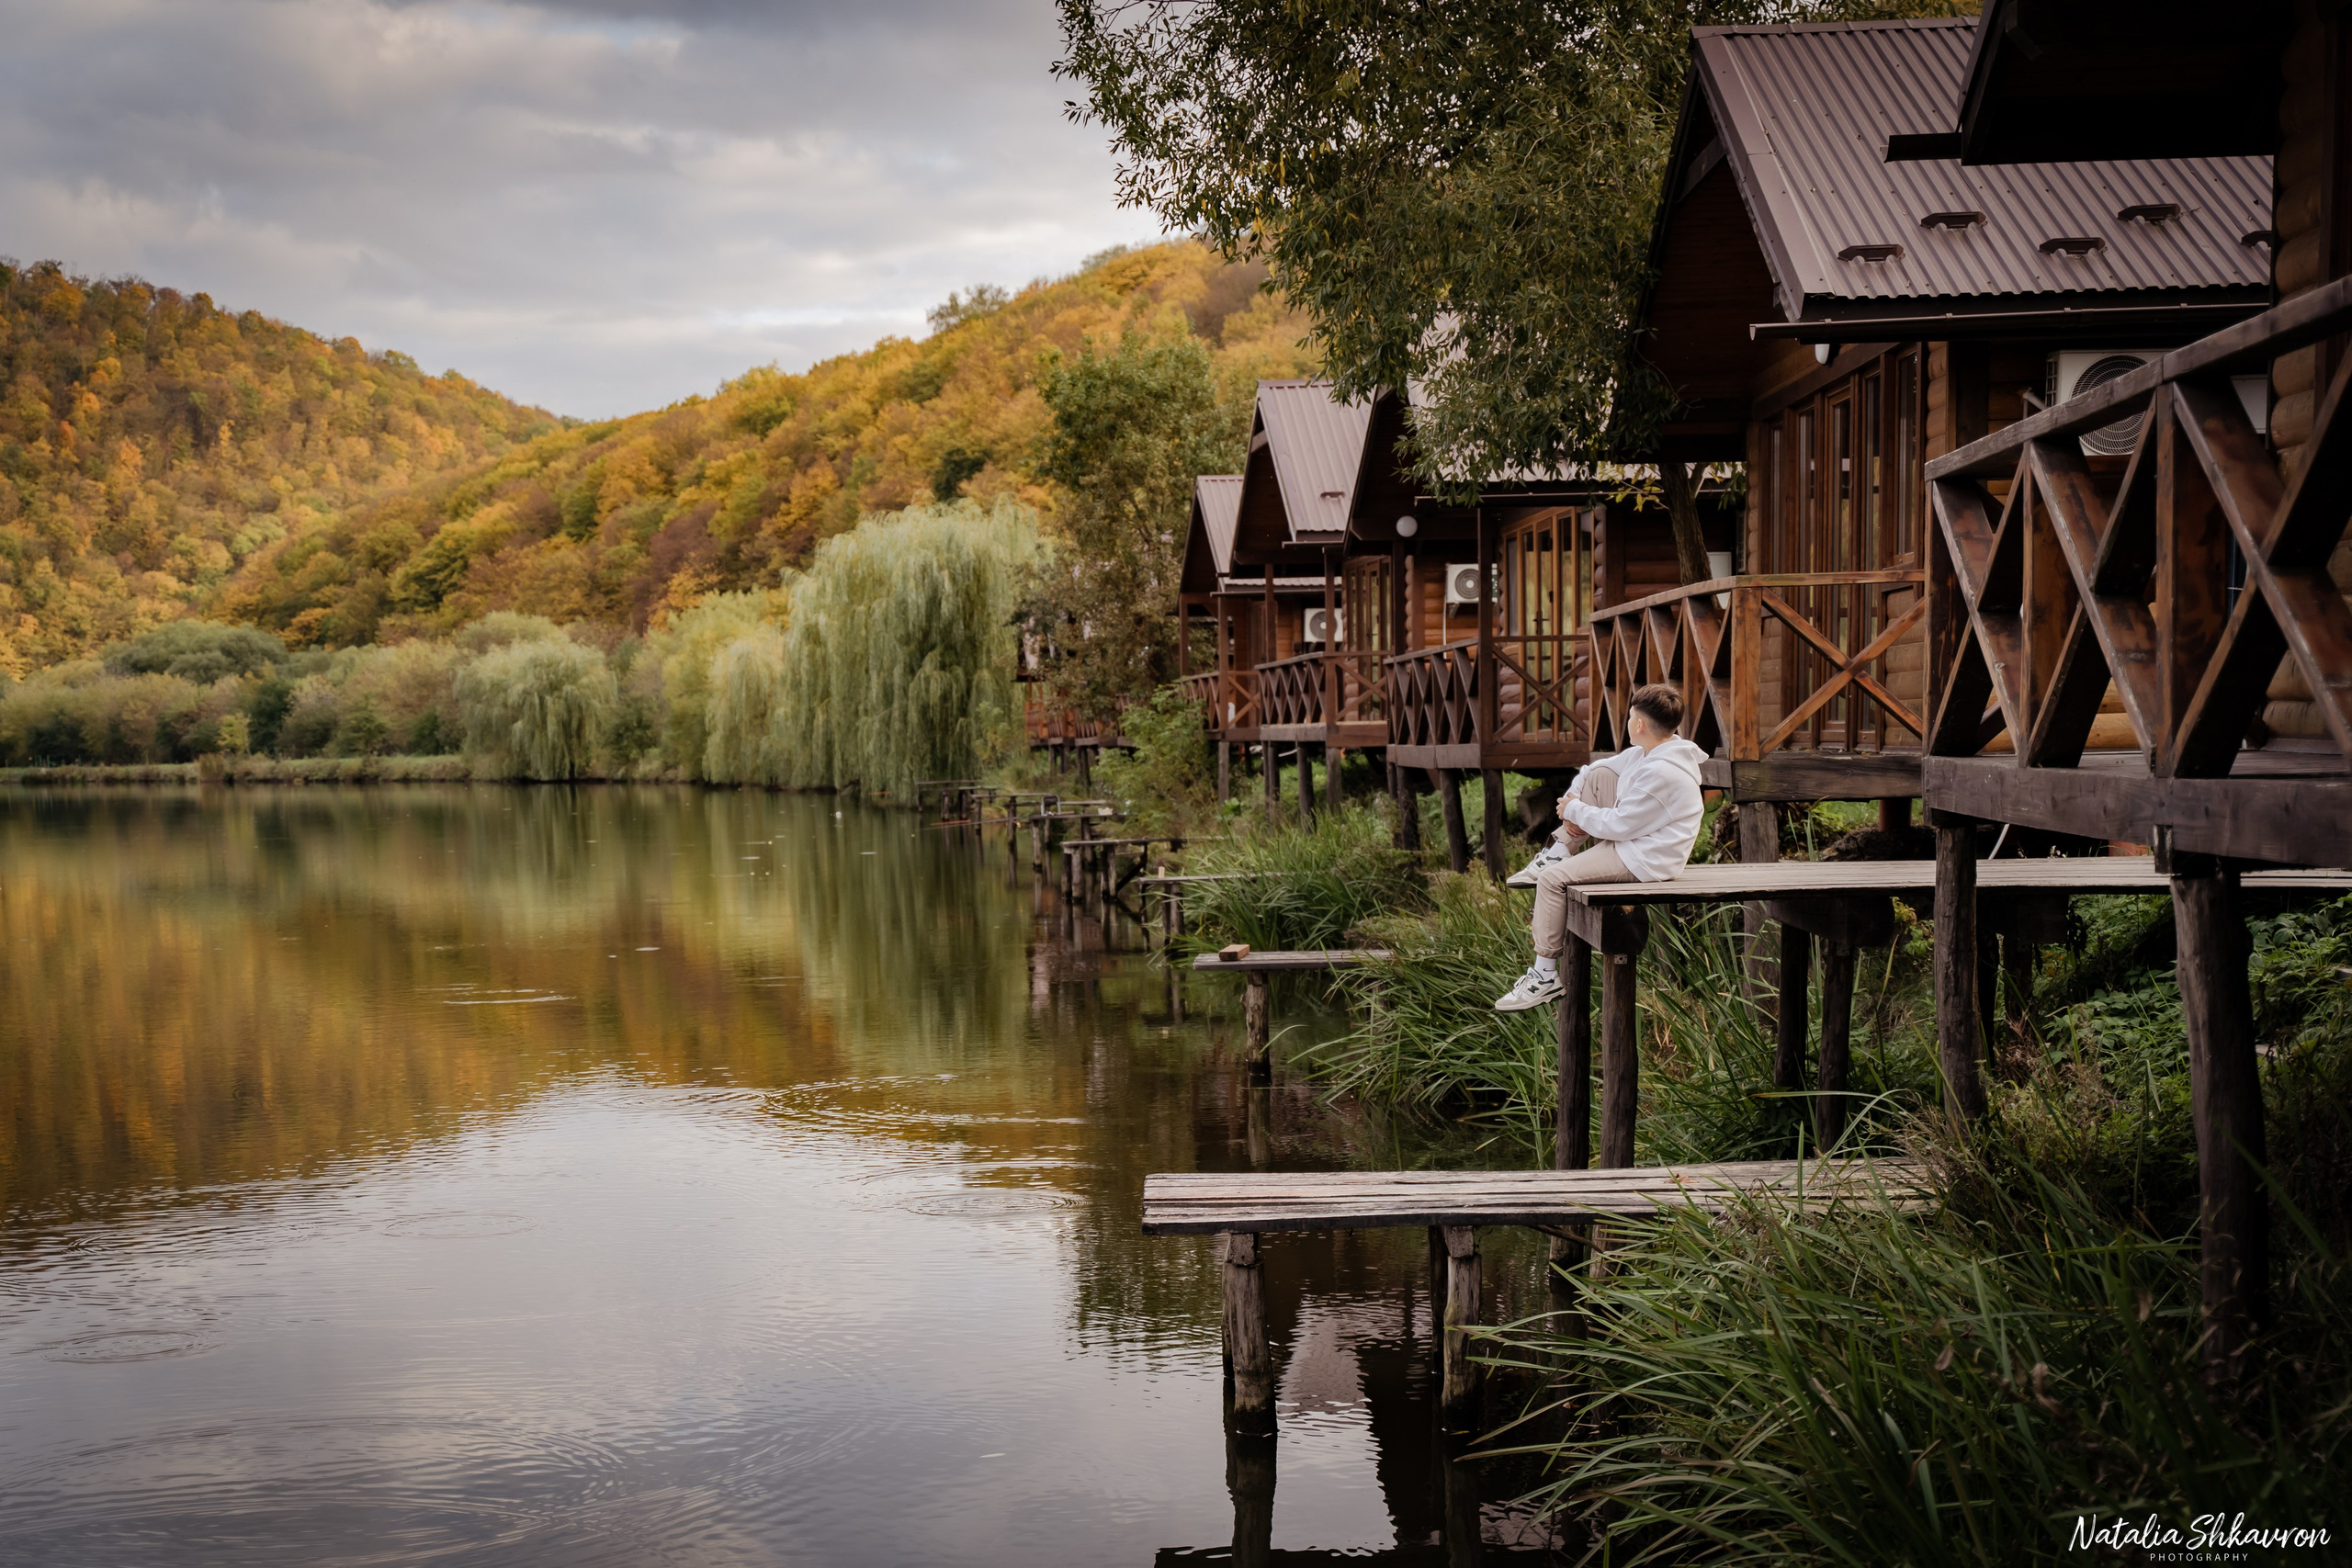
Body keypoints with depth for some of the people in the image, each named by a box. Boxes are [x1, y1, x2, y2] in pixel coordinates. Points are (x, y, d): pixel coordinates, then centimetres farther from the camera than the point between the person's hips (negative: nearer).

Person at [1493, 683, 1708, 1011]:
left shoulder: (1661, 773, -27)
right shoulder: (1647, 753, 4)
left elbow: (1619, 825, -23)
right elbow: (1593, 770, 16)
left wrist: (1575, 810, -9)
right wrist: (1573, 805, 1)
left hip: (1643, 860, -10)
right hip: (1634, 835, 10)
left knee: (1552, 878, -16)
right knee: (1599, 776, 11)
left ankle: (1546, 976, -8)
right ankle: (1558, 852, 11)